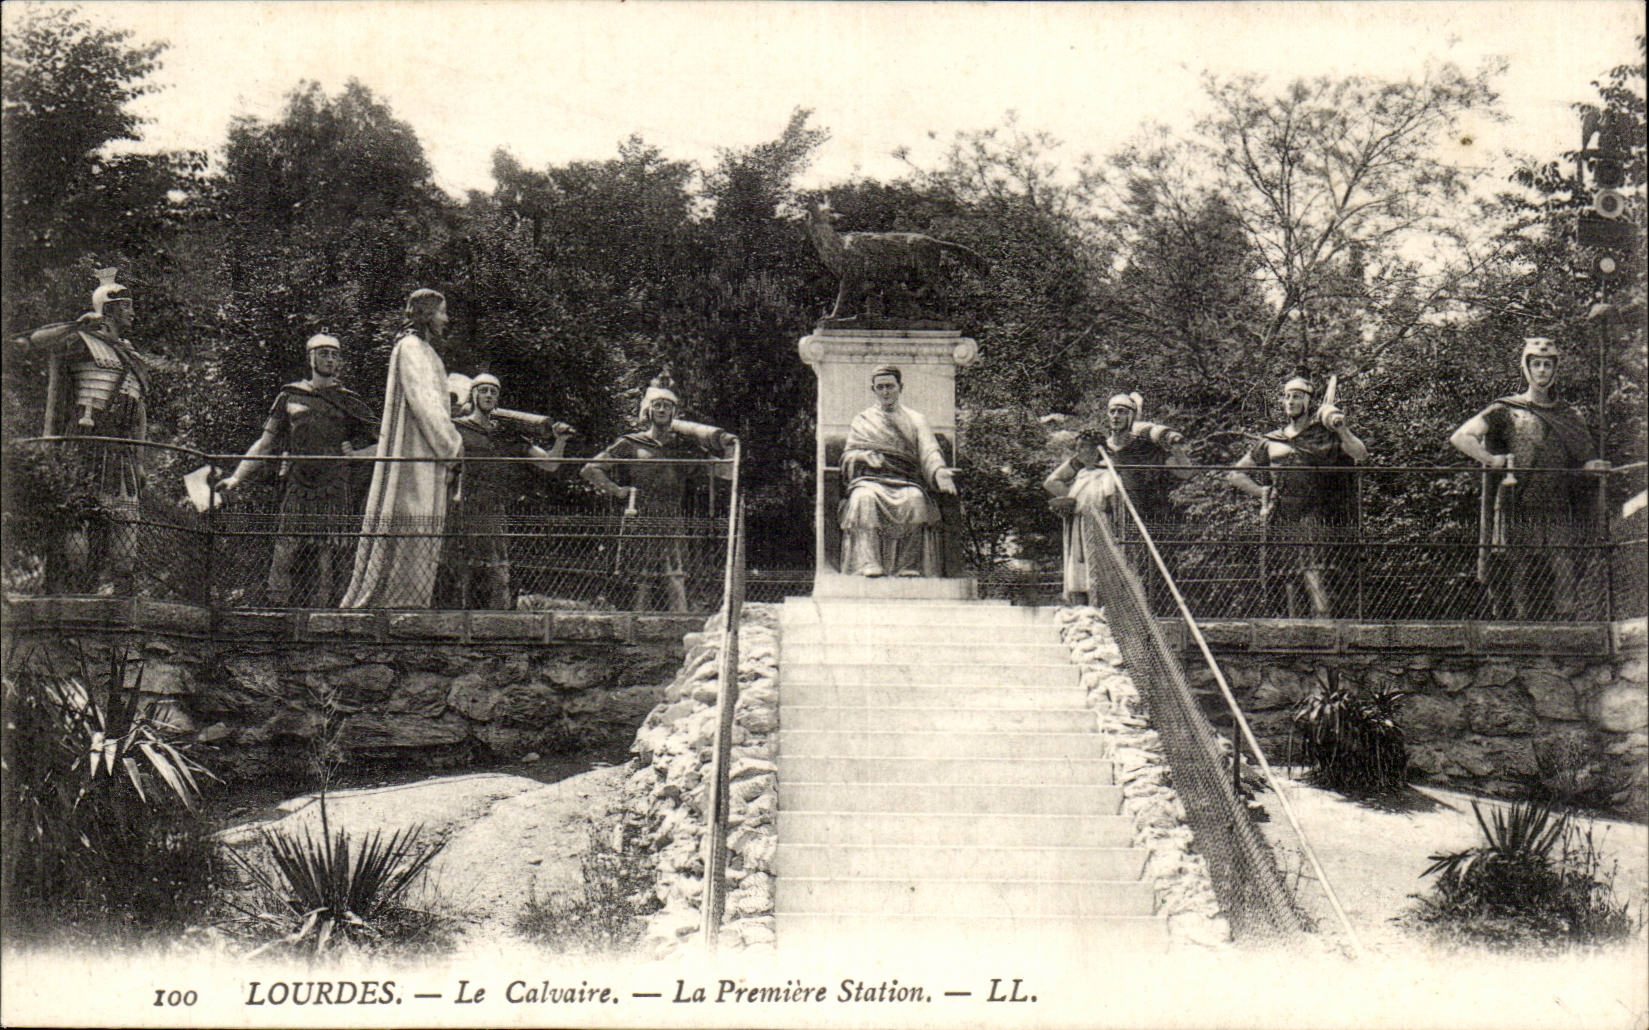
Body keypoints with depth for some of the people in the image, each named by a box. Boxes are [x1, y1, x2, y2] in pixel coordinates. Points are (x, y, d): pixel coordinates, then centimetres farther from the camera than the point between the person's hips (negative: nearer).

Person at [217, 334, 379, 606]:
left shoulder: (349, 402, 12)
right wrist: (237, 478, 9)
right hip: (296, 494, 1)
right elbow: (266, 444, 15)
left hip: (335, 495, 0)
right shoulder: (290, 397, 13)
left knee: (327, 562, -4)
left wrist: (354, 449, 0)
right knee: (284, 556, -6)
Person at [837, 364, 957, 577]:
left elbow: (929, 451, 4)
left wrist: (939, 472, -18)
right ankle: (867, 565, -45)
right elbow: (848, 456, 15)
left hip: (906, 483, 0)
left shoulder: (915, 420, 19)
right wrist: (865, 456, -9)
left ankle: (909, 566, -38)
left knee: (915, 499, -35)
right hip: (871, 481, 0)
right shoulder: (862, 420, 22)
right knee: (864, 498, -36)